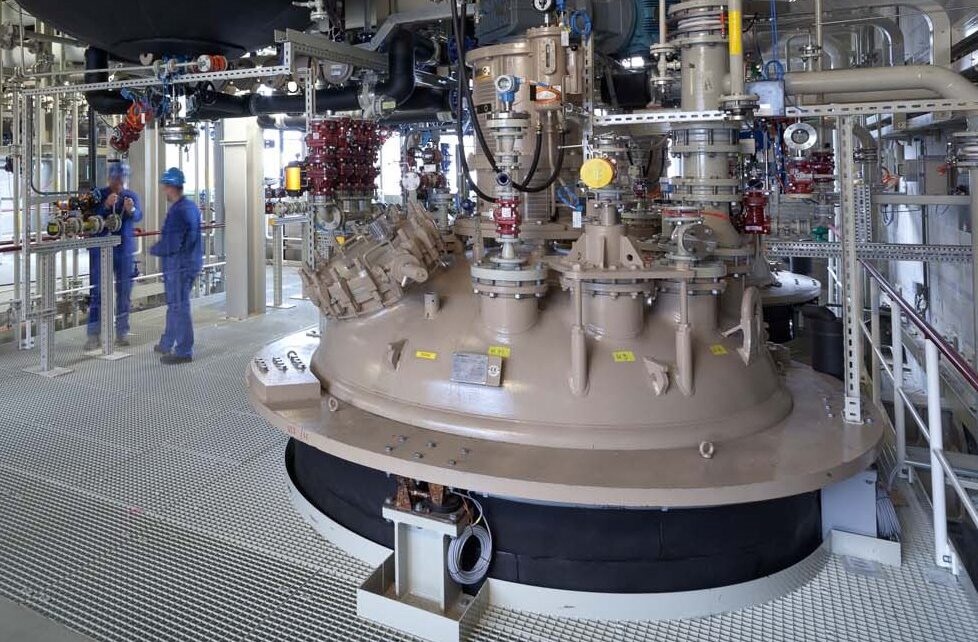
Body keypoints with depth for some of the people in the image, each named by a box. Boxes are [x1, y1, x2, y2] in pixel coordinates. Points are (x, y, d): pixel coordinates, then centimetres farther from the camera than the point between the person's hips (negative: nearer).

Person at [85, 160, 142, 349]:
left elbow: (138, 216, -13)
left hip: (125, 251, 2)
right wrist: (106, 205, -29)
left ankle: (122, 332, 17)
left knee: (124, 293, 7)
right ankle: (94, 335, 1)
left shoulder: (132, 196, 4)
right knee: (98, 292, -2)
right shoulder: (98, 195, 0)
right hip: (100, 251, -2)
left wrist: (131, 210, -36)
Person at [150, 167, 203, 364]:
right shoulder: (191, 206, 10)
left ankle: (184, 352, 6)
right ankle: (167, 344, 34)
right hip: (191, 261, 10)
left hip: (178, 265, -10)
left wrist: (153, 250, -6)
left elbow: (170, 245, -24)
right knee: (174, 304, 20)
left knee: (178, 307, -1)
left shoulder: (177, 211, -21)